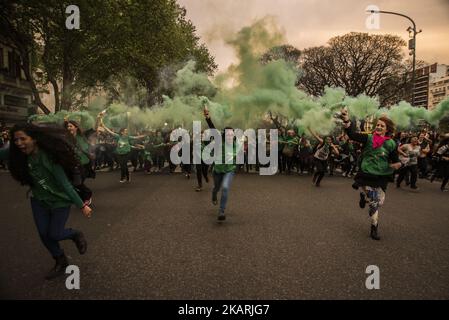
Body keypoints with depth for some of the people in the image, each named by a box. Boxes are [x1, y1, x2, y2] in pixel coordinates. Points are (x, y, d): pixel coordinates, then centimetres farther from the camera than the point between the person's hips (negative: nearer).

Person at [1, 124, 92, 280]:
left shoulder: (49, 157, -28)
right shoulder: (21, 156, -12)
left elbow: (65, 183, -27)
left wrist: (82, 205, -26)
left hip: (60, 201, -6)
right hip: (39, 201, 6)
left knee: (54, 234, -2)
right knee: (44, 235, 8)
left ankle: (76, 235, 30)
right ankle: (61, 262, 30)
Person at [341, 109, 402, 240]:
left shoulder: (391, 144, -3)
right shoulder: (368, 138, -4)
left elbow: (395, 160, 2)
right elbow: (352, 135, -17)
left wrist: (397, 164, -22)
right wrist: (346, 120, -31)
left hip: (381, 177, 1)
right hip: (366, 174, -1)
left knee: (378, 203, 6)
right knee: (373, 202, 0)